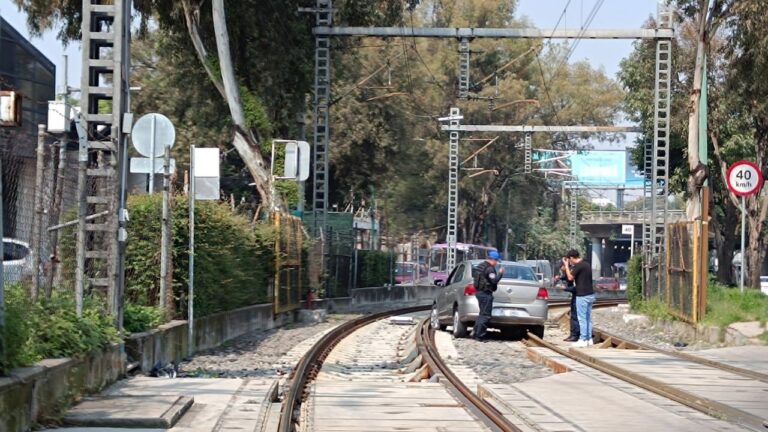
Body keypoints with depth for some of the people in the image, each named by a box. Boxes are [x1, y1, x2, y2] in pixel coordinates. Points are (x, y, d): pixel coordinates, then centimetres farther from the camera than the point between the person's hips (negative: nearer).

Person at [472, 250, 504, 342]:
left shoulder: (481, 266, 14)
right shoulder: (489, 268, -16)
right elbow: (494, 280, -23)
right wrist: (500, 273, -9)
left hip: (479, 292, 10)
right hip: (486, 293, -10)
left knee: (482, 313, 20)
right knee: (485, 315, -5)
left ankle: (475, 332, 21)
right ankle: (479, 335, -5)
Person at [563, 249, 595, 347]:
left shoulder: (578, 266, -15)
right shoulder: (586, 264, 13)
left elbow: (570, 277, -11)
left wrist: (566, 265, -1)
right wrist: (569, 266, 22)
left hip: (582, 296, -9)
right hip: (590, 295, 9)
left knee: (582, 318, -4)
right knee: (588, 318, 12)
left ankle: (583, 340, -2)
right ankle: (589, 339, 15)